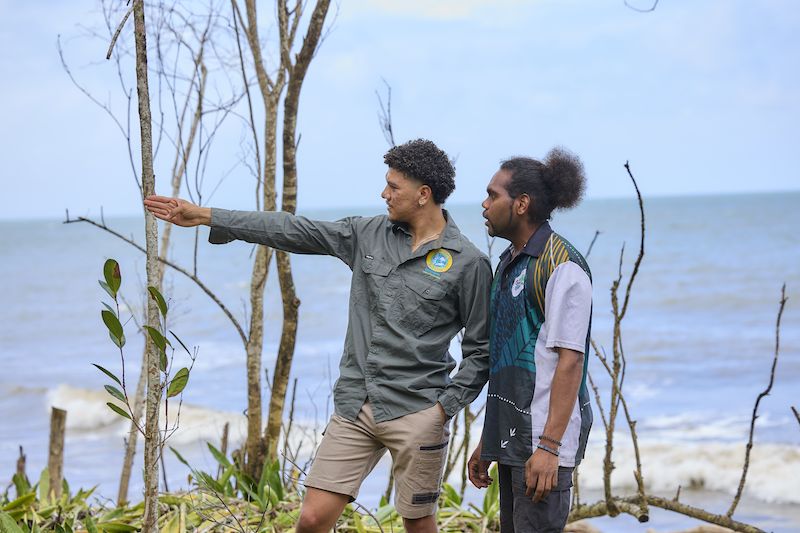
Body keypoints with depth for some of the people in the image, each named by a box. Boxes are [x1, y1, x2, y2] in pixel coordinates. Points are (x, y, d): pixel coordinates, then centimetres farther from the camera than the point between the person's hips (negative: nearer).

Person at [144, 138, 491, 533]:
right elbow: (291, 231, 9)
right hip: (354, 408, 5)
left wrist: (446, 406, -10)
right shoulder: (369, 234, 8)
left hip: (417, 413, -4)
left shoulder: (468, 263, -6)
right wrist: (204, 216, 8)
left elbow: (480, 349, -2)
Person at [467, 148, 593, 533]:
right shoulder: (510, 262, 15)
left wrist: (549, 447, -23)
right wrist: (487, 442, 20)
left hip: (544, 437, -9)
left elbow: (570, 361, -18)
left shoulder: (562, 266, -13)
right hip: (511, 437, 9)